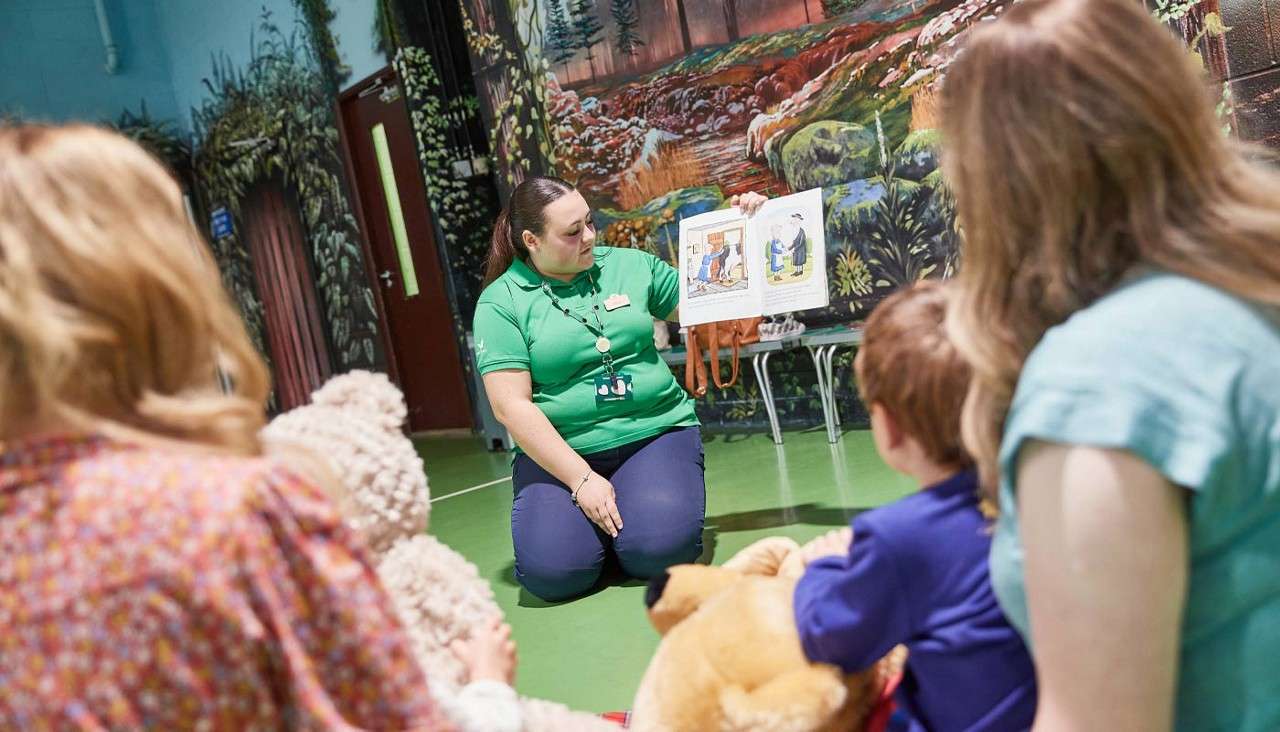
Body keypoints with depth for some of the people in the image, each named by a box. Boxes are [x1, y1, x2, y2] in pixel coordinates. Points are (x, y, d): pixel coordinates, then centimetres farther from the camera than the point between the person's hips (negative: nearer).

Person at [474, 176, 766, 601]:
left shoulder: (629, 265, 7)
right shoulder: (502, 302, -2)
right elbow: (511, 406, -10)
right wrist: (581, 479, -17)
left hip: (655, 432, 1)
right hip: (558, 452, -1)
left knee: (659, 549, -26)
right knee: (552, 572, -23)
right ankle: (591, 508, 8)